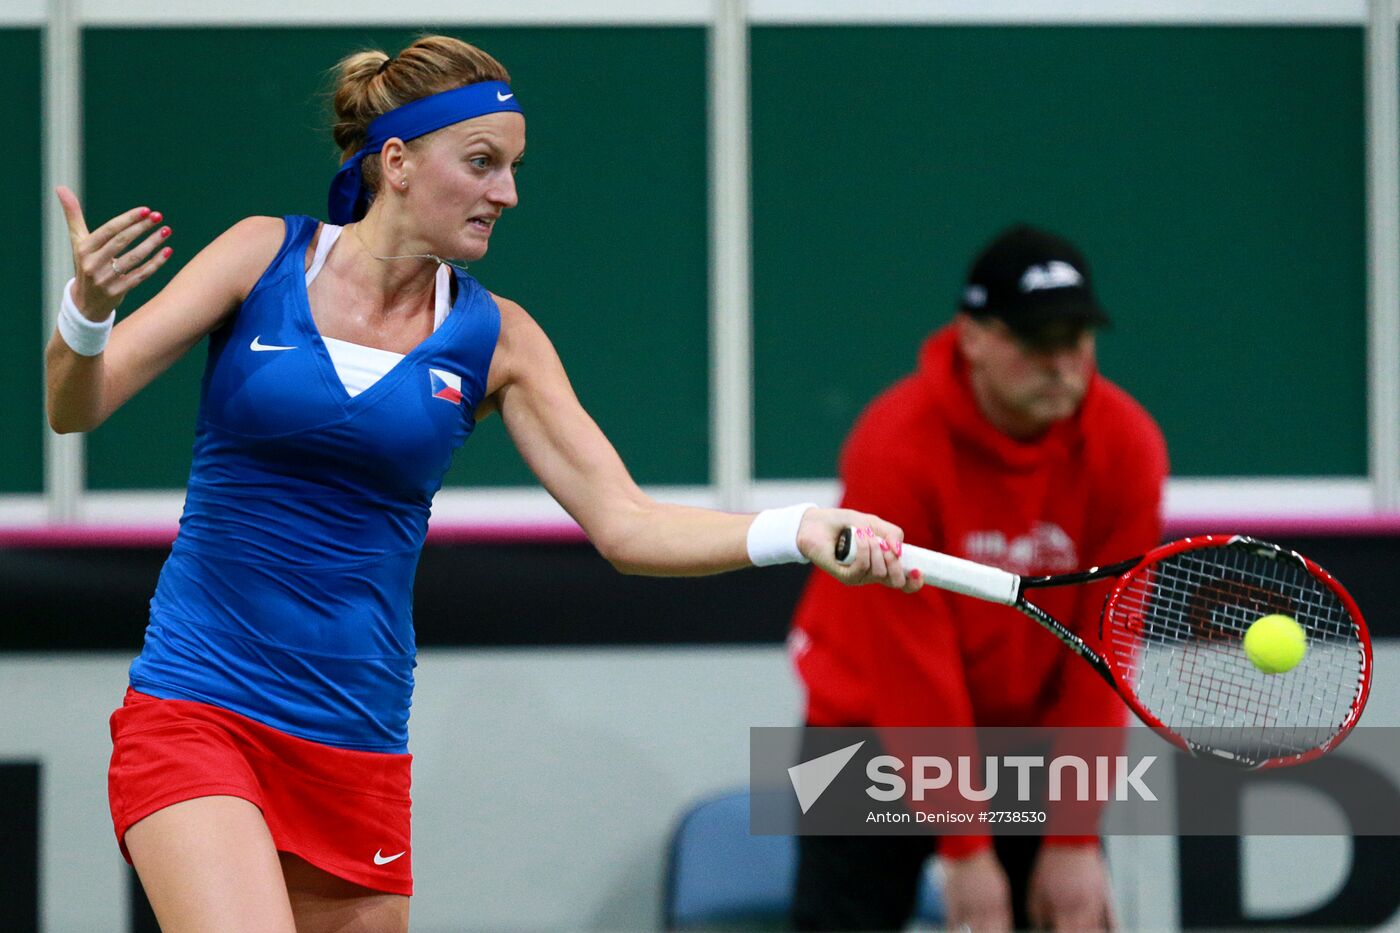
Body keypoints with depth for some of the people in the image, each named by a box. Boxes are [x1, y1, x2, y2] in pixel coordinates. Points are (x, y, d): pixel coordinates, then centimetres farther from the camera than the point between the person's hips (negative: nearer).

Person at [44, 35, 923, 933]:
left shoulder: (493, 338, 3)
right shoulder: (267, 256, -2)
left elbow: (624, 523, -2)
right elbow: (77, 405, -4)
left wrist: (800, 530, -19)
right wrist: (88, 310, -27)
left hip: (359, 743, 4)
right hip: (195, 713, -4)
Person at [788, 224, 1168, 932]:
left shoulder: (1127, 445, -15)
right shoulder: (895, 446, -23)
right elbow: (913, 663, -22)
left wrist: (1074, 839, -14)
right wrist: (965, 850, -21)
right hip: (874, 727, -3)